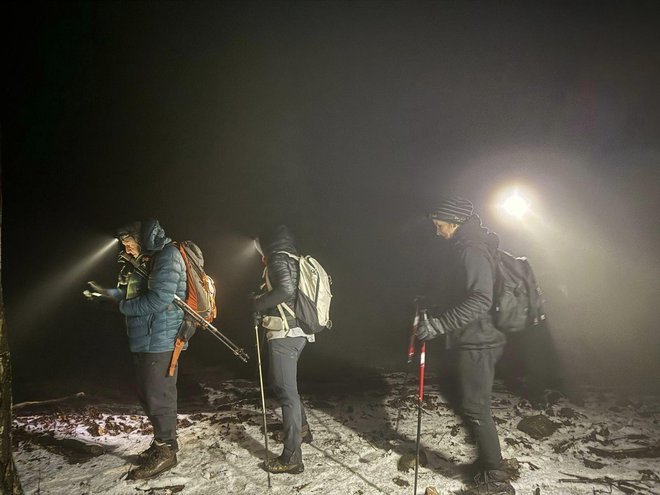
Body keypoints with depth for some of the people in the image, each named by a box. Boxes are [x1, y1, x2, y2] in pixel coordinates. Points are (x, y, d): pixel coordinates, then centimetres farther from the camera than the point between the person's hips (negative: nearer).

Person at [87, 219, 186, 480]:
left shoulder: (167, 256, -14)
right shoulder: (143, 261, 15)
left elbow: (158, 299, -22)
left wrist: (125, 306, -9)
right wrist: (109, 293, 8)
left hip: (160, 339, -10)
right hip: (143, 340, 10)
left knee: (158, 397, -2)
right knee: (147, 395, 17)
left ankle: (166, 451, 12)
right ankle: (162, 442, 31)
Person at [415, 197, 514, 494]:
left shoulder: (471, 250, -17)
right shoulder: (466, 249, 15)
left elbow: (480, 301, -27)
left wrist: (438, 324, -26)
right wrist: (434, 311, 14)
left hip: (476, 343, -10)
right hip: (474, 342, 10)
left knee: (474, 408, -3)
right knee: (474, 405, 18)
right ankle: (488, 462, 31)